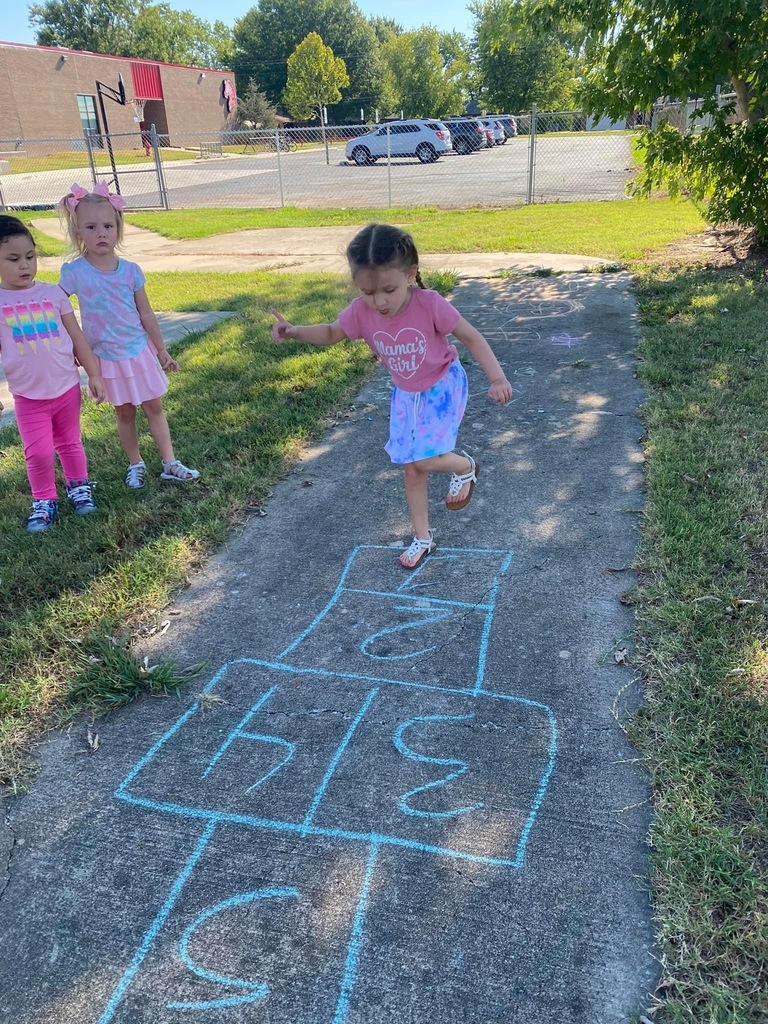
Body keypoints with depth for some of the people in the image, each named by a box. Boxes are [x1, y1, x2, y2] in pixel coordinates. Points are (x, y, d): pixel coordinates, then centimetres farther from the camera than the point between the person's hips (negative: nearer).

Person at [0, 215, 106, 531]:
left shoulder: (52, 293, -3)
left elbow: (77, 338, 3)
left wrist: (94, 375, 2)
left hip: (67, 388, 1)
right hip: (28, 396, -1)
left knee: (70, 443, 17)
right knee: (38, 453, -1)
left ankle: (78, 486, 38)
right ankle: (44, 501, 20)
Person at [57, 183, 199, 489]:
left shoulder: (130, 271, -6)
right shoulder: (73, 272, -13)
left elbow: (146, 314, 1)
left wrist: (161, 351, 5)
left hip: (140, 351, 1)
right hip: (107, 357, -1)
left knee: (154, 407, 8)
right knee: (124, 413, 12)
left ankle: (170, 464, 16)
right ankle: (136, 465, 27)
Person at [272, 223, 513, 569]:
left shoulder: (430, 305, -30)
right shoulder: (361, 311, -19)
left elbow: (470, 336, -19)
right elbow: (331, 333, 0)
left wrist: (497, 378, -30)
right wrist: (294, 331, -19)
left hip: (442, 387, -4)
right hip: (406, 394, 5)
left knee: (425, 459, -19)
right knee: (411, 468, 9)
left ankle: (466, 467, 17)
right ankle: (422, 538, 27)